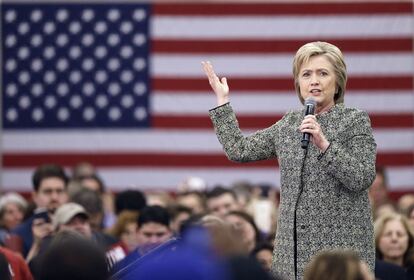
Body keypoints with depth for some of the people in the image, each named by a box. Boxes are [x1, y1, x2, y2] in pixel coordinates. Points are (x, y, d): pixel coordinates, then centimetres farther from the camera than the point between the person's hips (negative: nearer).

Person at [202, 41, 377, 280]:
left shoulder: (355, 121, -2)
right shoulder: (289, 124, 14)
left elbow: (362, 179, -13)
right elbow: (238, 150, 15)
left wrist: (324, 144, -22)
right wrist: (222, 101, 18)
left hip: (340, 243, -5)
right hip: (293, 245, 5)